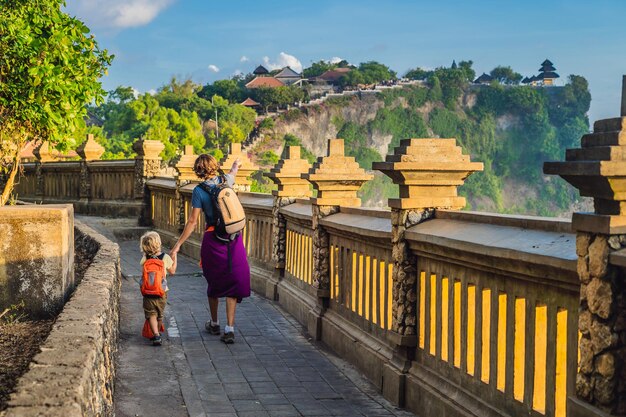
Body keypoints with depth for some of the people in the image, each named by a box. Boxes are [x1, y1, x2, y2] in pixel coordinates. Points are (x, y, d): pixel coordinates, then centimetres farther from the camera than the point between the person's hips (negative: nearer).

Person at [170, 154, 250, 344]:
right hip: (234, 239, 2)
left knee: (214, 283, 16)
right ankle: (229, 328, -3)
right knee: (233, 282, 3)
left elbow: (193, 221, -10)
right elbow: (233, 172, 29)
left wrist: (178, 244, -4)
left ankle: (214, 324, 31)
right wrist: (236, 164, 53)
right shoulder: (226, 180, 3)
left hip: (213, 240, -2)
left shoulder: (199, 191, -9)